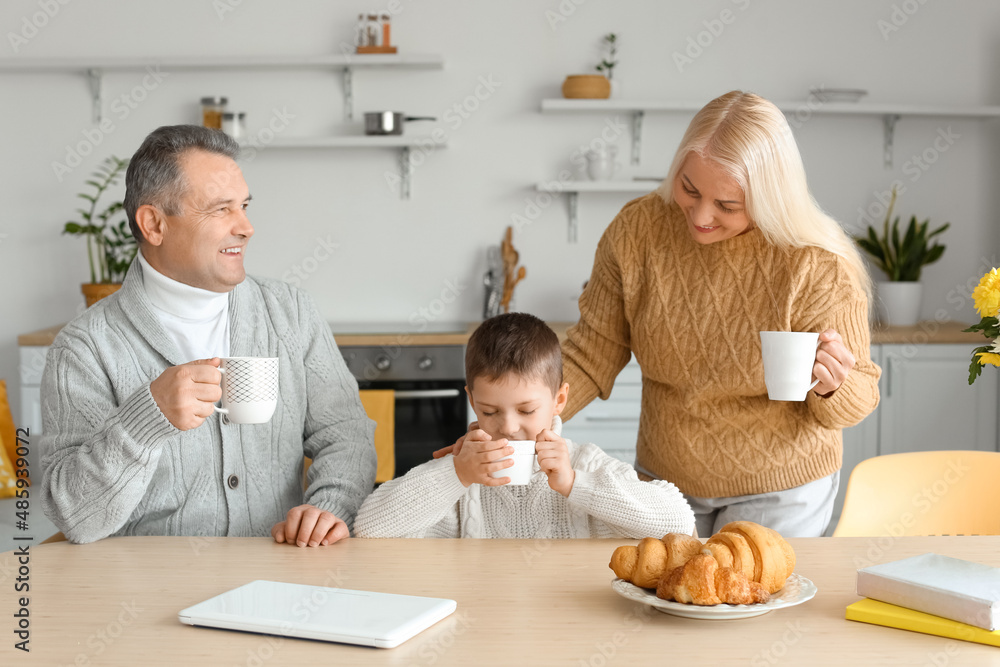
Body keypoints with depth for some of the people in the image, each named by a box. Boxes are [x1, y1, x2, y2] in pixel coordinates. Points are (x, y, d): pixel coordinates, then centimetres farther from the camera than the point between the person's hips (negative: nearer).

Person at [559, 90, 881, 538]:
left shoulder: (817, 267, -23)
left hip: (777, 492, -3)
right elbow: (593, 353, -5)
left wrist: (831, 389, -35)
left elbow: (859, 397, -12)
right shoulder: (636, 231, -15)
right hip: (663, 480, 3)